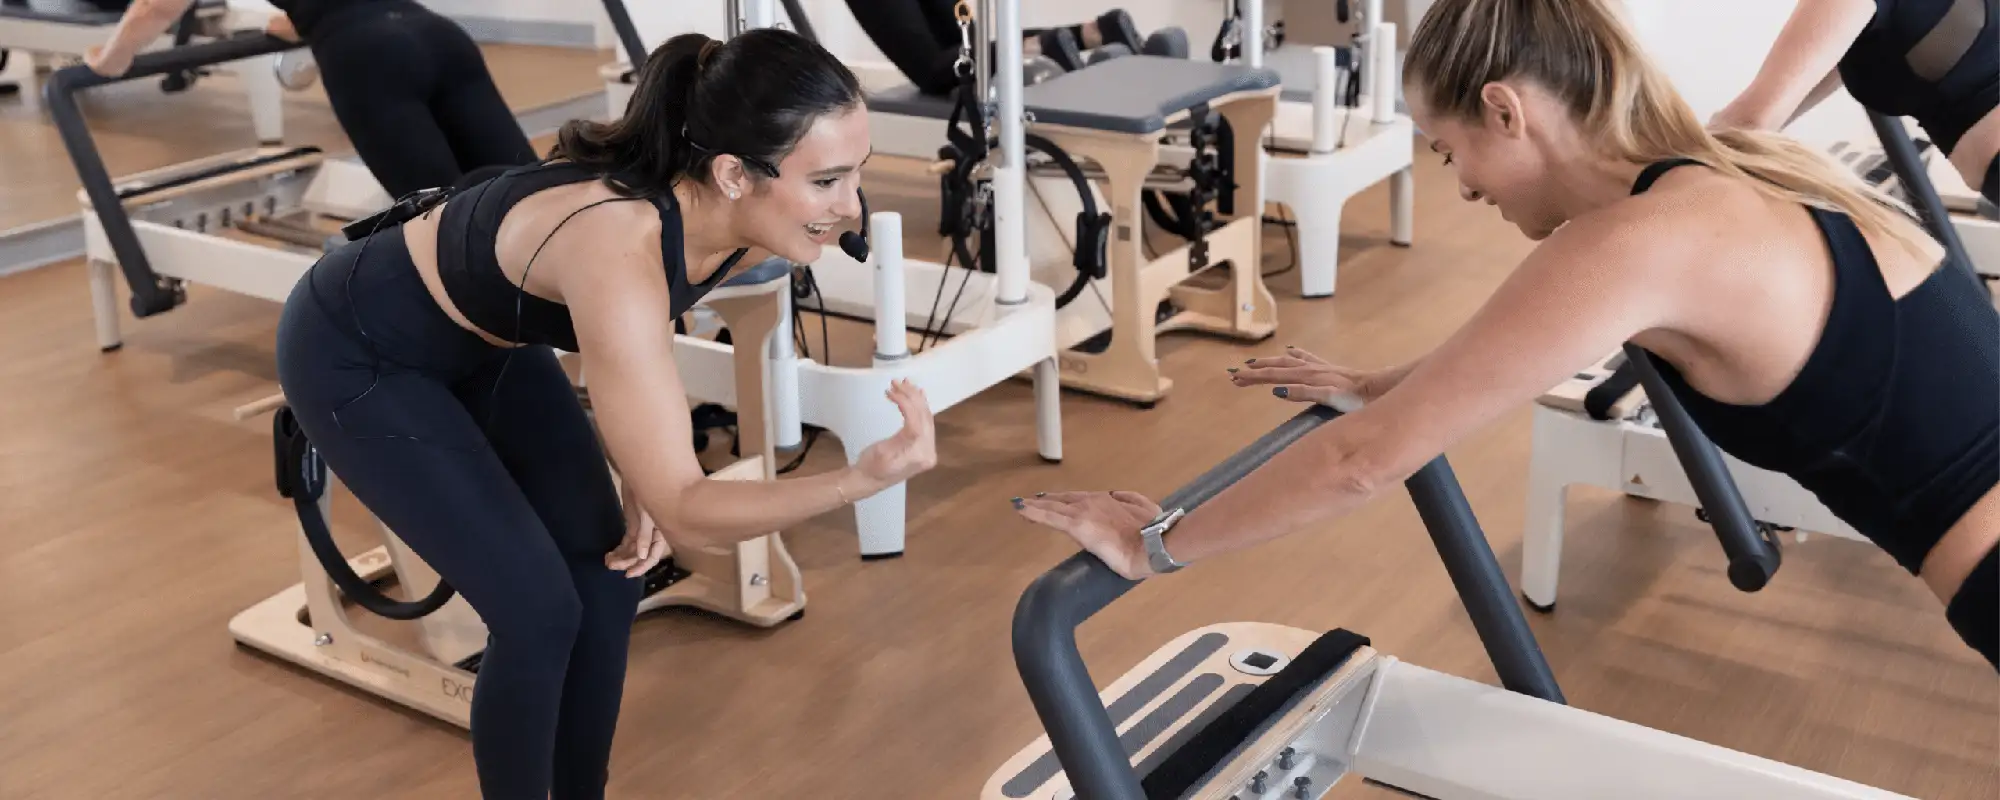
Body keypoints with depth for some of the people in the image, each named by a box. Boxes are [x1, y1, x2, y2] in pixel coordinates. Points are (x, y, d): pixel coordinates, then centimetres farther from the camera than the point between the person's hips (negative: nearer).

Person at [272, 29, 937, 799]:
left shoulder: (718, 215, -19)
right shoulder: (617, 252, -41)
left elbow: (638, 355, 4)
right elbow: (685, 511, -37)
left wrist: (638, 482, -4)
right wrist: (861, 479, -48)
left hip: (485, 339, 7)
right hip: (355, 352, -7)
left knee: (608, 579, 3)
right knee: (539, 609, -9)